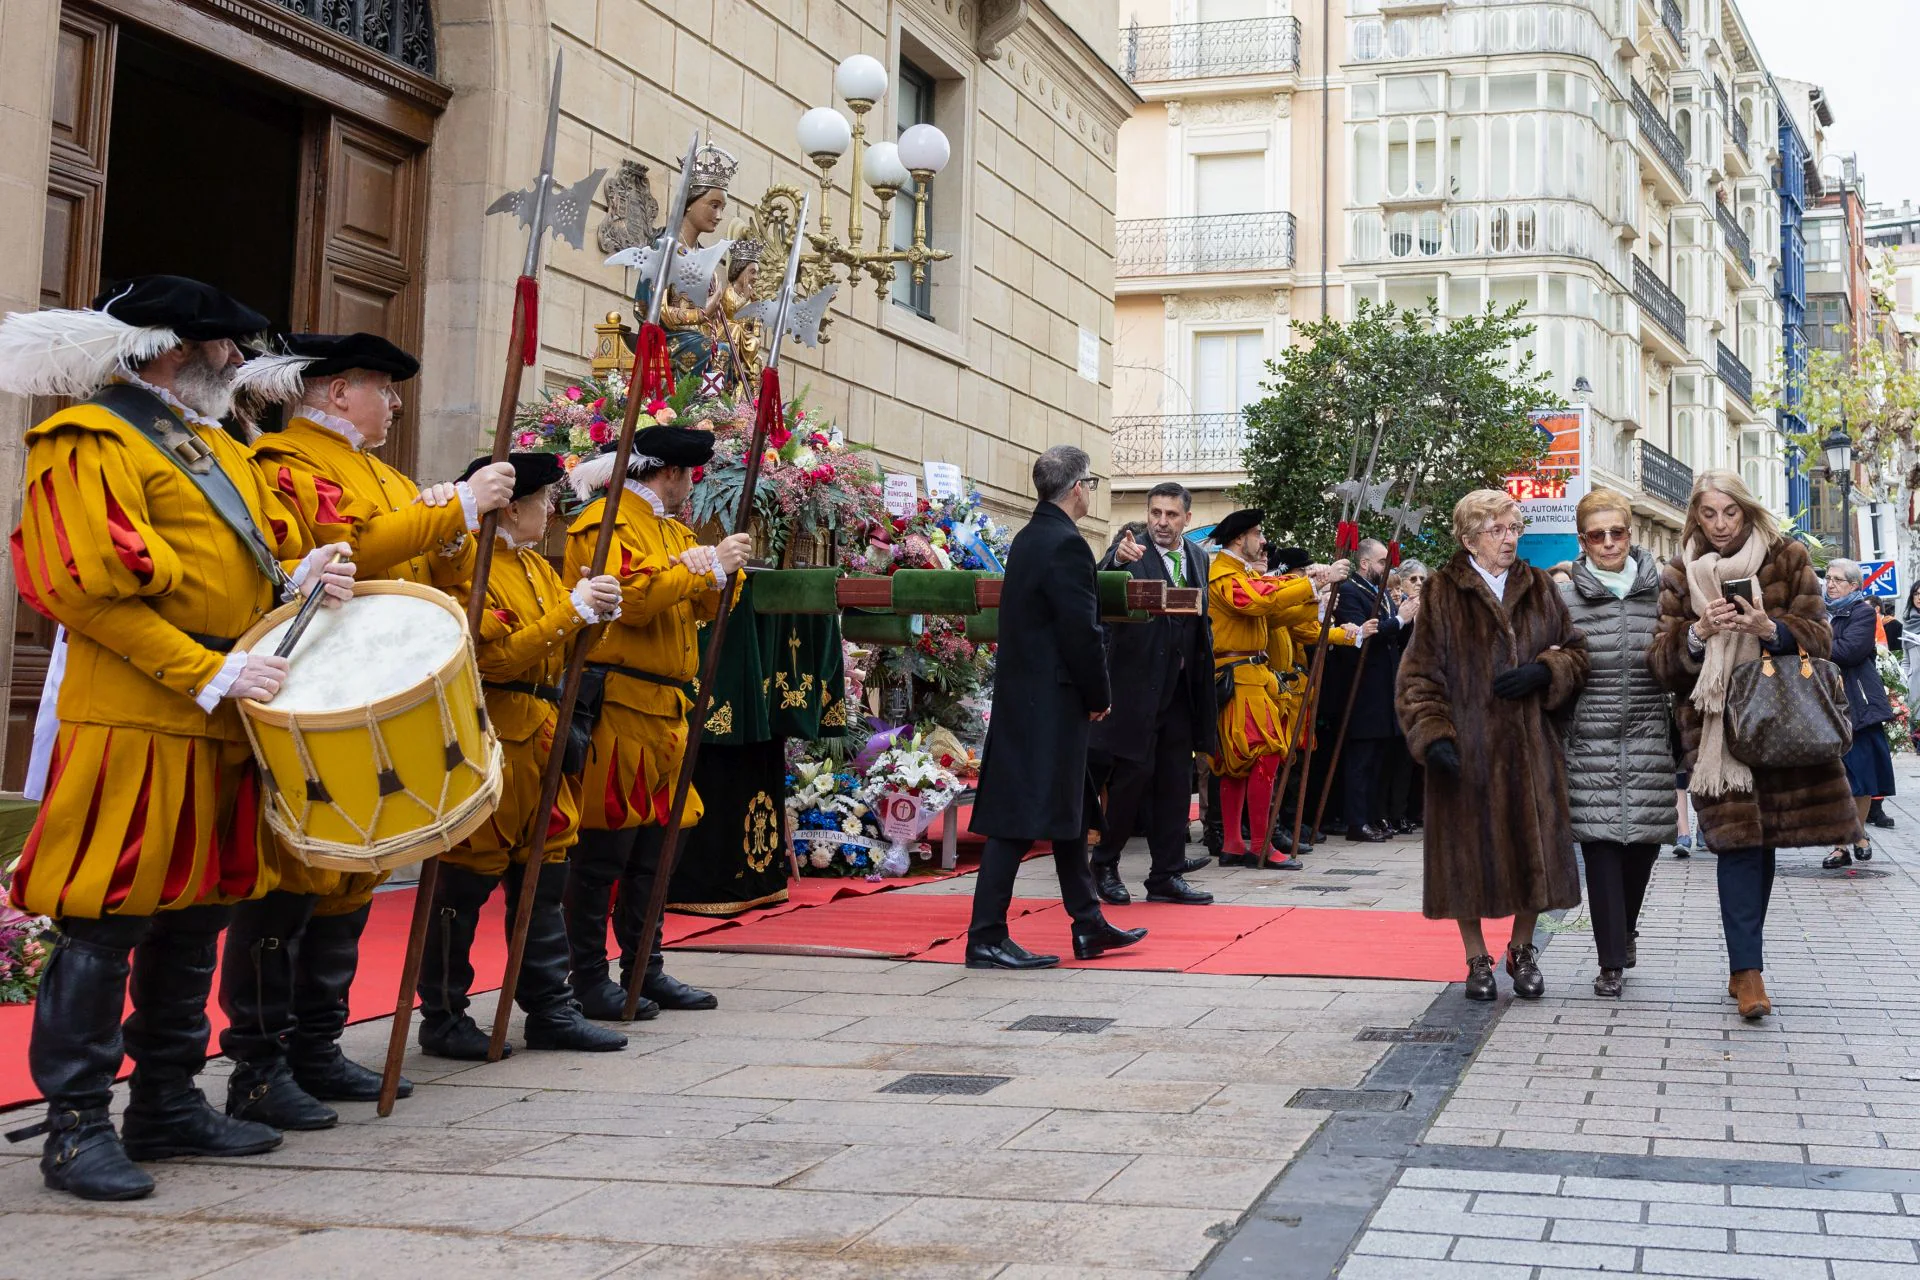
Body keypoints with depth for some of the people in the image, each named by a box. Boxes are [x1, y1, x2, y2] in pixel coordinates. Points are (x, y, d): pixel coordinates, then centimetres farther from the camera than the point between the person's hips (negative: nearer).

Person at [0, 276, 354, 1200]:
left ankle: (168, 1103, 24)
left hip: (220, 733, 9)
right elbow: (85, 586, -15)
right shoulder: (88, 443, -7)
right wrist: (209, 674, -19)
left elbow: (264, 548, 27)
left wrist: (303, 579, 2)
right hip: (131, 726, -9)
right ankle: (76, 1128, 2)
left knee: (194, 918, 13)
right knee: (104, 925, -6)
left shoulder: (218, 449, 21)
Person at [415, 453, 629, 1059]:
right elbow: (498, 657, -20)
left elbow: (563, 649, 19)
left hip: (541, 743, 9)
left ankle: (551, 1009, 17)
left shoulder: (537, 566, 17)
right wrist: (572, 609, -19)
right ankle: (444, 1019, 7)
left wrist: (595, 611, -1)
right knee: (465, 884, -1)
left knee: (543, 877, 11)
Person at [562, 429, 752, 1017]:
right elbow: (632, 599, -22)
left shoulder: (671, 529, 23)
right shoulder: (606, 522, -7)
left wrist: (723, 567, 2)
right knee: (603, 851, -6)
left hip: (664, 711, 9)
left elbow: (704, 608, 21)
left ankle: (646, 970, 17)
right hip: (616, 708, -9)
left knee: (652, 846, 11)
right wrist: (706, 566, -17)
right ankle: (589, 980, -1)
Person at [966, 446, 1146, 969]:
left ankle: (1089, 926, 25)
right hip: (1050, 702, -10)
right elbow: (1081, 631, -18)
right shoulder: (1066, 544, -16)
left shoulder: (1028, 539, 13)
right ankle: (986, 939, -4)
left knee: (1067, 810, 17)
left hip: (1024, 693, 10)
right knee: (1019, 819, -7)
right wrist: (1099, 698, -8)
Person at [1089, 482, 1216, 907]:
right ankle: (1104, 863, 14)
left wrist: (1205, 660, 5)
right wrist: (1119, 561, -47)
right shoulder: (1131, 550, -7)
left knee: (1176, 781, 8)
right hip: (1138, 683, -6)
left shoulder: (1197, 557, 12)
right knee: (1134, 773, -3)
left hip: (1181, 688, 6)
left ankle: (1167, 875, 15)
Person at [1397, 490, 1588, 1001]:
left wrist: (1543, 672, -8)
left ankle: (1522, 950, 27)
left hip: (1530, 744, 3)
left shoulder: (1539, 588, 11)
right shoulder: (1442, 594, -1)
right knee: (1469, 852, 2)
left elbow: (1576, 650, 13)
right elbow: (1418, 675, -3)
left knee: (1531, 849, 6)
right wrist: (1433, 736, -15)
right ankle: (1478, 960, 19)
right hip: (1466, 747, -3)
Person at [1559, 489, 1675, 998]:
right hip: (1592, 742, -2)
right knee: (1601, 846, -5)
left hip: (1650, 743, 2)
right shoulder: (1565, 598, 1)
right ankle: (1612, 960, 3)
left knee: (1643, 842, 5)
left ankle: (1624, 931, 33)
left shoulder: (1660, 590, 6)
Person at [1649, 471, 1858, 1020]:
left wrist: (1772, 629, -19)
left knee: (1763, 836, 5)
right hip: (1714, 723, -1)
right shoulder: (1680, 576, 7)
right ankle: (1747, 970, -10)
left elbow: (1820, 636, 0)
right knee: (1737, 837, -11)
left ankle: (1744, 963, 18)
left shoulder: (1788, 559, 6)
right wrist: (1698, 634, -17)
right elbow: (1662, 662, 3)